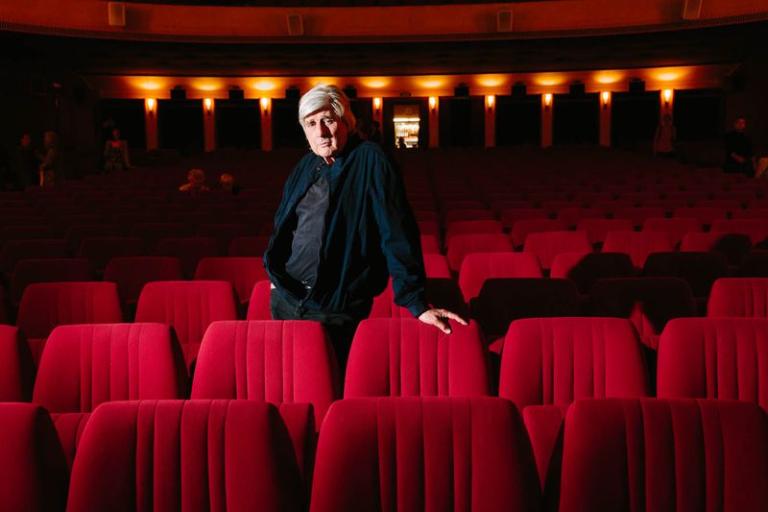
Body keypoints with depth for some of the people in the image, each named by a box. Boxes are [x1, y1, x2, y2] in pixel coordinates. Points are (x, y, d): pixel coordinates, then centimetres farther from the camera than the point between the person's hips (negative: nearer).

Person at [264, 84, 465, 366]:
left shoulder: (370, 160, -10)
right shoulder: (305, 166, 9)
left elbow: (396, 233, -16)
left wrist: (417, 303, -20)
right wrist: (275, 275, 16)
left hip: (337, 310, -6)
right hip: (285, 298, 6)